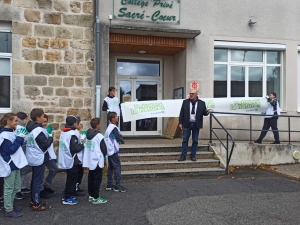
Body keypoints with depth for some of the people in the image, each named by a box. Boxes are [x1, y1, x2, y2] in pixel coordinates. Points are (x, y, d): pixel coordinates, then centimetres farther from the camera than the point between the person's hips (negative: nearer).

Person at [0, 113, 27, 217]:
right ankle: (8, 210, 12)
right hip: (9, 165, -9)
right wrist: (19, 139, -20)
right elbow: (11, 150, -23)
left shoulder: (10, 132, 10)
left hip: (15, 163, 9)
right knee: (9, 188, 1)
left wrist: (20, 139, 2)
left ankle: (10, 205, 31)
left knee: (16, 186, 17)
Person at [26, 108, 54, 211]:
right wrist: (51, 138, -5)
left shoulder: (31, 128, 9)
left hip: (34, 158, 10)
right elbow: (45, 145, -22)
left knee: (34, 179, 17)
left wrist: (47, 136, 6)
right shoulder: (39, 130, -21)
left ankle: (33, 200, 27)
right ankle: (37, 204, 5)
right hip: (39, 158, -10)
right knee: (38, 181, -2)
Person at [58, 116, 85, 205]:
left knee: (70, 178, 20)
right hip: (72, 160, -9)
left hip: (66, 159, 9)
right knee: (72, 179, 1)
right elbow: (75, 148, -23)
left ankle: (67, 195, 28)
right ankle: (68, 198, 8)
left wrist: (80, 144, 10)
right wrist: (83, 145, -7)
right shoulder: (73, 134, -20)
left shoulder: (63, 132, 9)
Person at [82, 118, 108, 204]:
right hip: (97, 161, -8)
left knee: (91, 178, 14)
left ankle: (91, 195, 23)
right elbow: (104, 148, -12)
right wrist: (104, 155, 8)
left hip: (90, 160, 8)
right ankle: (96, 197, 3)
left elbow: (87, 147, 13)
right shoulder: (99, 136, -16)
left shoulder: (88, 134, 7)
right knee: (97, 179, -1)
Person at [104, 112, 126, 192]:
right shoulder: (114, 128, -15)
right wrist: (122, 141, 2)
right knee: (117, 167, -7)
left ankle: (109, 185, 18)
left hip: (109, 150, 10)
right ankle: (117, 186, -6)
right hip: (113, 150, -10)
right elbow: (119, 138, -18)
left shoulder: (109, 127, 14)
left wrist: (119, 140, 3)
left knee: (111, 167, 12)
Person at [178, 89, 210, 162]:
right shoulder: (185, 102, 3)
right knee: (185, 140, 3)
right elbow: (182, 113, 3)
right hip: (187, 124, 0)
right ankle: (183, 156, 10)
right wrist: (180, 123, -2)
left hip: (196, 125, 0)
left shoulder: (202, 103, 3)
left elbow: (204, 112, 4)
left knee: (195, 141, 6)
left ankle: (193, 155, 16)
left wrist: (207, 112, -19)